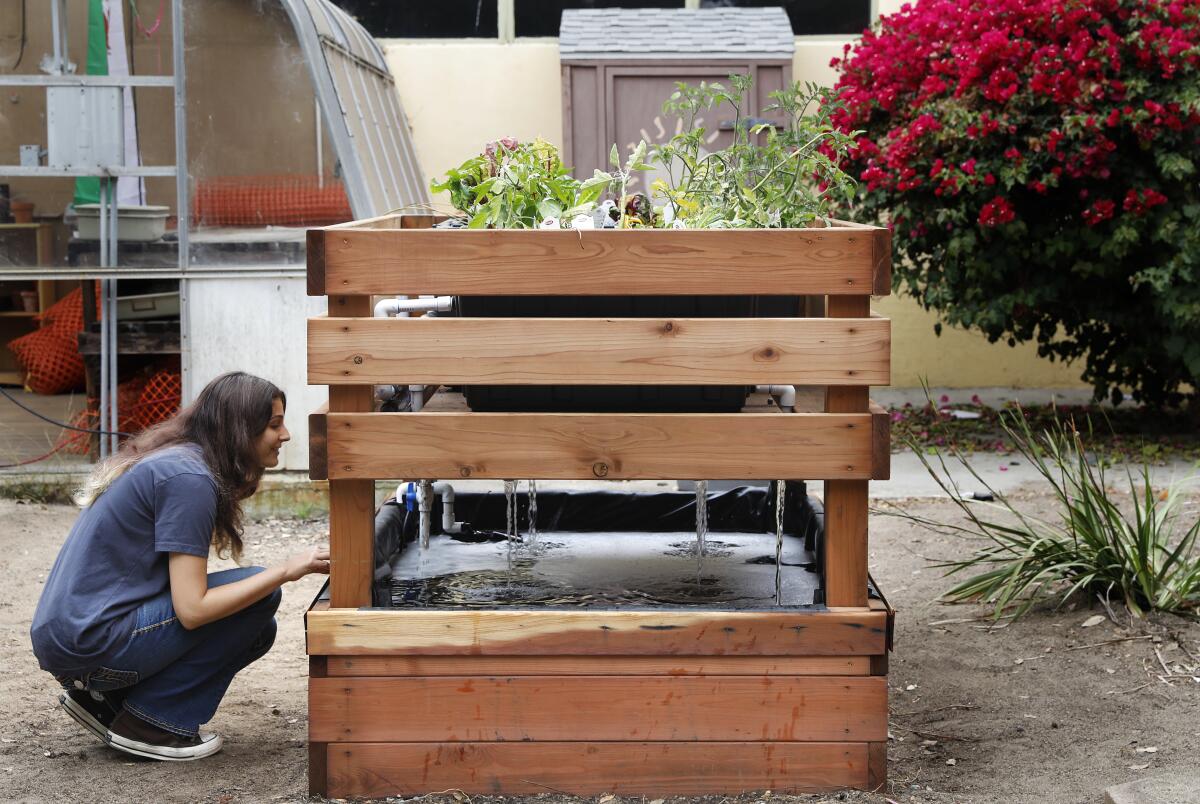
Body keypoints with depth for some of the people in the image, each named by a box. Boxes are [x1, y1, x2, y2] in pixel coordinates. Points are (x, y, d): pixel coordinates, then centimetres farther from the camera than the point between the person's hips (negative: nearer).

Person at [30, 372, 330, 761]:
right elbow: (192, 609, -21)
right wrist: (287, 570, -15)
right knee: (260, 597, -11)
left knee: (256, 630, 12)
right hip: (90, 640, -10)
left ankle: (104, 698, 11)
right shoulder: (189, 478, -16)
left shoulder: (176, 459, 14)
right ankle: (151, 722, -4)